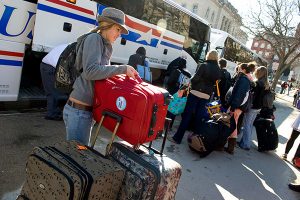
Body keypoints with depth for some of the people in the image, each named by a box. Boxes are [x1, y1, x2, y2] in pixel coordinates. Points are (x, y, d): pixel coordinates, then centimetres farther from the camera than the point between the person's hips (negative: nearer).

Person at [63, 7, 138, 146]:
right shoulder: (94, 38, -8)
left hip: (86, 110, 9)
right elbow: (91, 71, -23)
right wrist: (122, 69, -18)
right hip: (78, 110, -9)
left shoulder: (104, 45, 17)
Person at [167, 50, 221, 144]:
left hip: (196, 93, -5)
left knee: (186, 115, 0)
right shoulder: (218, 71, 9)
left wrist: (191, 81, 6)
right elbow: (215, 83, 11)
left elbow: (195, 79, -11)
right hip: (206, 96, 5)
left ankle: (177, 138, 4)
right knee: (198, 118, 13)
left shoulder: (204, 66, -8)